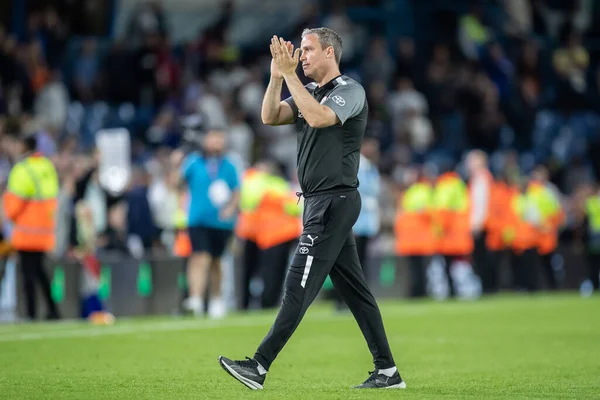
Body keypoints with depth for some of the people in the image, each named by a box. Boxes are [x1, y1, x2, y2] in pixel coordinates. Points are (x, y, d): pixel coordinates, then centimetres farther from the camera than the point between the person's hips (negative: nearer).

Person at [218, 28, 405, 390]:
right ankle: (387, 371, 12)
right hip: (319, 201, 10)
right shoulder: (308, 91, 16)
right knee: (354, 288, 9)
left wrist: (290, 74, -24)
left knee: (299, 286, -11)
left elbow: (318, 117, -28)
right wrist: (277, 76, -7)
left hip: (335, 202, -10)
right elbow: (270, 117, 5)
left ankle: (260, 367, -14)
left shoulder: (350, 91, -10)